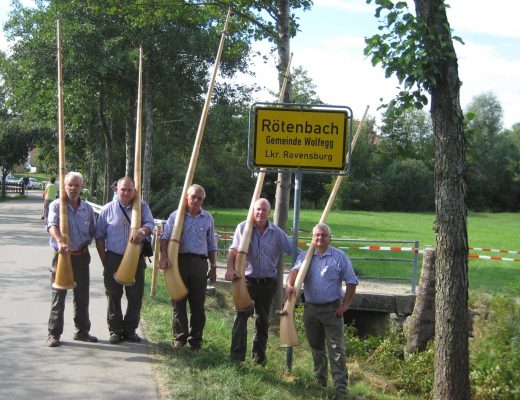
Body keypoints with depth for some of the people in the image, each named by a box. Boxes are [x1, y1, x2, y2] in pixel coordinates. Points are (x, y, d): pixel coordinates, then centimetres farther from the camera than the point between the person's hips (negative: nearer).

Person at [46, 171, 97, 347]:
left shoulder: (87, 209, 7)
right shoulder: (56, 206, -7)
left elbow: (93, 233, 15)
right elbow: (52, 226, -25)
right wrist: (61, 242, -42)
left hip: (82, 256, 4)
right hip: (62, 256, -4)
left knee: (82, 296, 11)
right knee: (58, 296, 0)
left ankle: (82, 331, 24)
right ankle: (54, 334, 7)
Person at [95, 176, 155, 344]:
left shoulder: (142, 207, 6)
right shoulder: (108, 209, 4)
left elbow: (150, 223, -8)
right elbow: (99, 236, 7)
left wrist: (143, 231, -33)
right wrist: (104, 260, 1)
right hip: (113, 259, -1)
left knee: (135, 297, 5)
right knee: (114, 297, 4)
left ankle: (130, 330, 18)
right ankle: (115, 330, 14)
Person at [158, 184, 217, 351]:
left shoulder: (208, 218, 13)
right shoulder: (176, 215, 5)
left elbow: (212, 245, 18)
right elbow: (165, 237, -4)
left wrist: (213, 266, 12)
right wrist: (164, 256, -20)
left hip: (200, 263, 2)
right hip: (179, 260, -1)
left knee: (198, 304, 3)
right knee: (178, 302, 2)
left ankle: (195, 340, 11)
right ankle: (179, 338, 10)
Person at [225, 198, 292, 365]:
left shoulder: (277, 232, 2)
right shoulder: (243, 227, -5)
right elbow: (233, 250, -13)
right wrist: (231, 268, -30)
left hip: (268, 282, 3)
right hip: (247, 280, -3)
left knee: (263, 320, 13)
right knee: (241, 315, -14)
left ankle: (259, 355, 26)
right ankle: (237, 355, -14)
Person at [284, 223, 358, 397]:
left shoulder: (339, 257, -1)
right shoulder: (305, 256, 5)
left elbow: (351, 281, -1)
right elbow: (295, 270, -15)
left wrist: (345, 304, -8)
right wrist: (289, 285, -35)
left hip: (332, 309, -3)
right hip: (310, 308, 3)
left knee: (336, 349, -7)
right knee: (316, 347, 15)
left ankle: (340, 387, -7)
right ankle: (320, 381, 28)